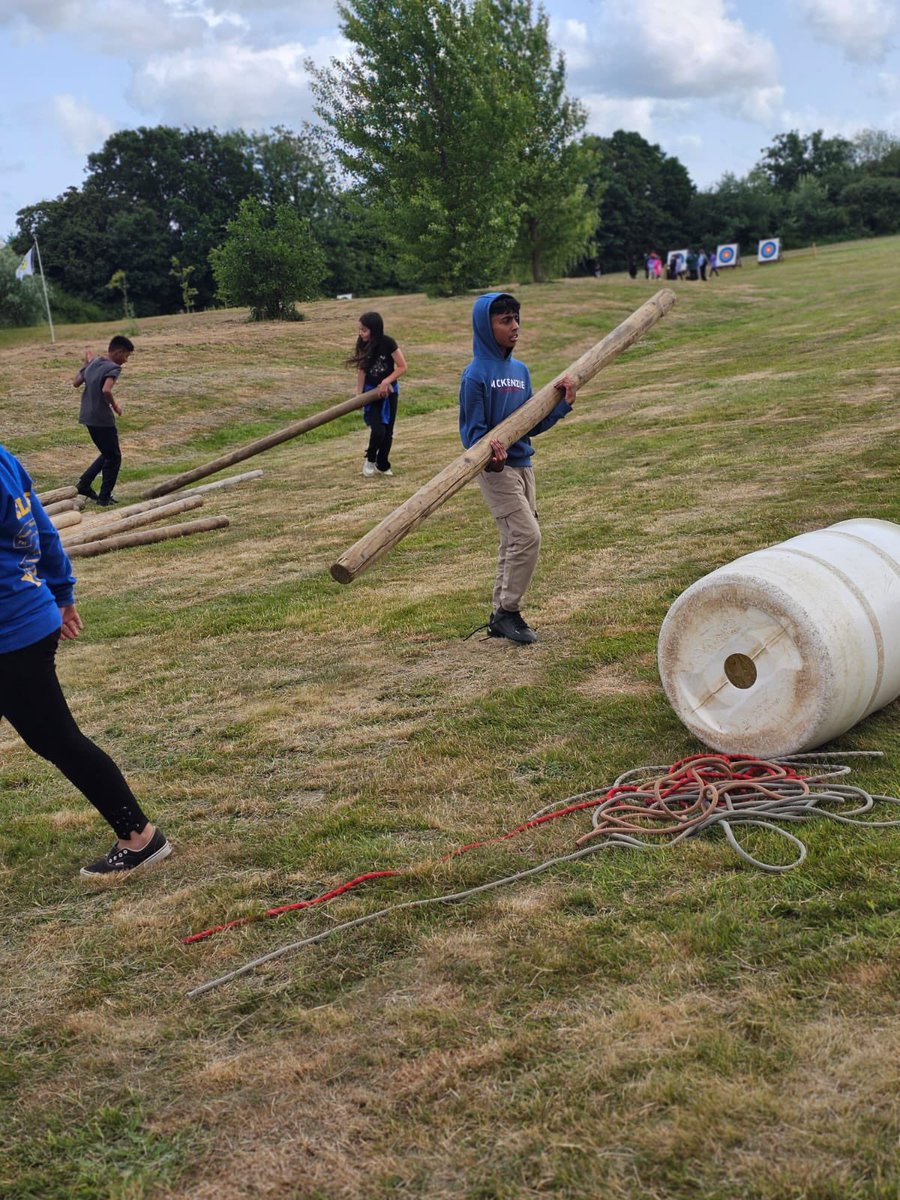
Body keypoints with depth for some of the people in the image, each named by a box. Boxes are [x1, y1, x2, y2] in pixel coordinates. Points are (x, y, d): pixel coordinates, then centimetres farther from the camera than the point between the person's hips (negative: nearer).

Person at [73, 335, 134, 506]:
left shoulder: (94, 363, 10)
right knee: (114, 457, 6)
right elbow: (106, 390, -31)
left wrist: (85, 363, 25)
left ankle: (84, 484, 19)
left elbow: (76, 383, 17)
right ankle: (105, 497, 9)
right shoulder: (113, 368, -15)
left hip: (88, 416, 9)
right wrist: (115, 405, -13)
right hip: (102, 419, -8)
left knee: (108, 454, 23)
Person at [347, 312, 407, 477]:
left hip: (388, 391, -1)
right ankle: (370, 459, 11)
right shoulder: (363, 345, -7)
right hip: (371, 391, 1)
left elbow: (402, 366, -13)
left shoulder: (388, 343, -17)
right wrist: (359, 394, -4)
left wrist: (386, 382, -21)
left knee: (388, 430, 6)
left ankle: (382, 465, 22)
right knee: (378, 430, -13)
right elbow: (361, 370, -1)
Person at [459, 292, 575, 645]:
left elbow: (530, 426, 13)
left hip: (522, 465, 8)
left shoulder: (520, 370, 12)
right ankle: (507, 612, 1)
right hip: (496, 469, -8)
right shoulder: (476, 374, -11)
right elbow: (473, 430, -12)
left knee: (514, 542, 11)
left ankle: (501, 616, 21)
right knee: (528, 536, -13)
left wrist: (562, 404, 3)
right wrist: (489, 454, -31)